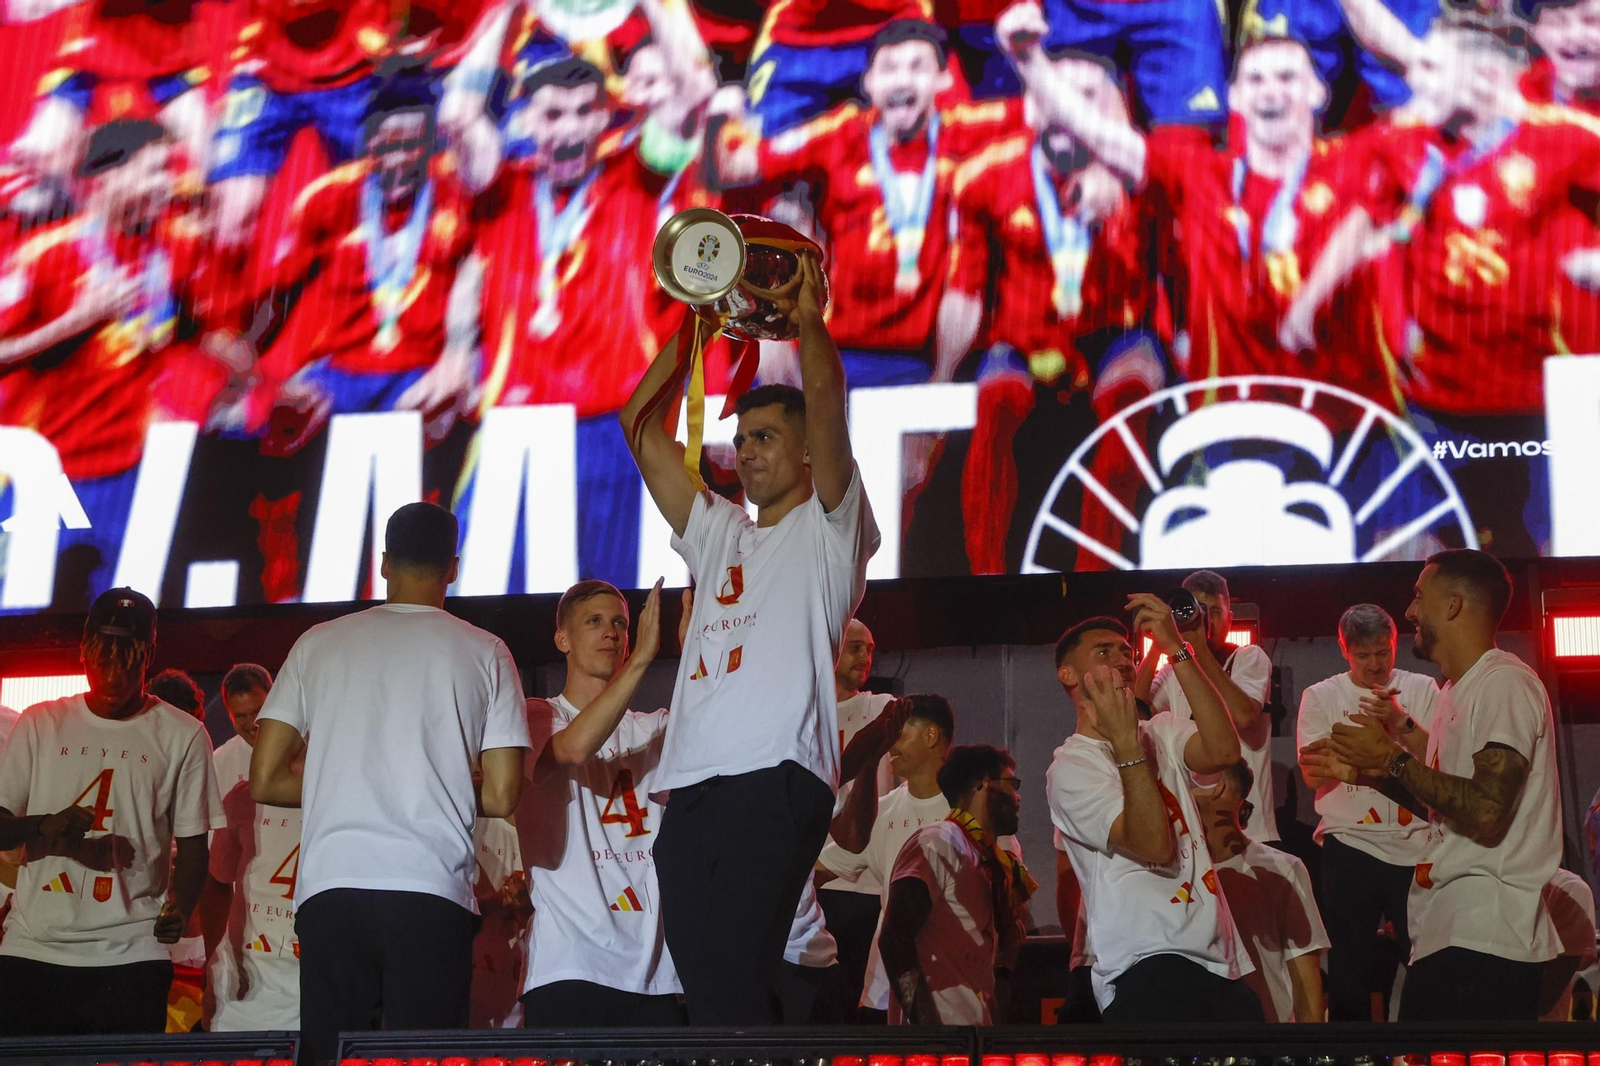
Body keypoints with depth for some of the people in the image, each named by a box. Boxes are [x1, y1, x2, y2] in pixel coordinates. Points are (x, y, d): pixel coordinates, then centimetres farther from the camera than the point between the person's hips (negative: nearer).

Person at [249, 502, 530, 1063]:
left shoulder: (319, 643, 12)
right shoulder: (485, 654, 8)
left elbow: (265, 782, 10)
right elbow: (501, 798, 3)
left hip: (330, 889, 1)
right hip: (431, 891, -1)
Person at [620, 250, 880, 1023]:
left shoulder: (828, 527, 11)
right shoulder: (718, 533, 28)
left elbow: (824, 394, -4)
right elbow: (640, 426, 25)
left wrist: (806, 314, 5)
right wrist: (696, 327, 22)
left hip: (776, 779, -6)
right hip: (690, 787, 7)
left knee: (728, 987, -17)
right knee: (709, 990, 1)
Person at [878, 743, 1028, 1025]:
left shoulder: (990, 861, 19)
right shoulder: (938, 842, -8)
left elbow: (1007, 949, 23)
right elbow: (895, 938, -17)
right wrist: (925, 1019, -25)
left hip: (976, 1020, 9)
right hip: (939, 1021, -9)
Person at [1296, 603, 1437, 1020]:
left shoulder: (1422, 689, 7)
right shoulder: (1321, 696, 5)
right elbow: (1314, 774, -5)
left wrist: (1399, 720, -17)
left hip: (1416, 844, 1)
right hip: (1350, 846, 0)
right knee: (1349, 970, 4)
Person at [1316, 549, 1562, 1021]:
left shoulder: (1505, 683, -12)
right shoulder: (1456, 691, 21)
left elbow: (1486, 813, -22)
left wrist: (1392, 759, -13)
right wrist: (1371, 773, 14)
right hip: (1442, 935, 10)